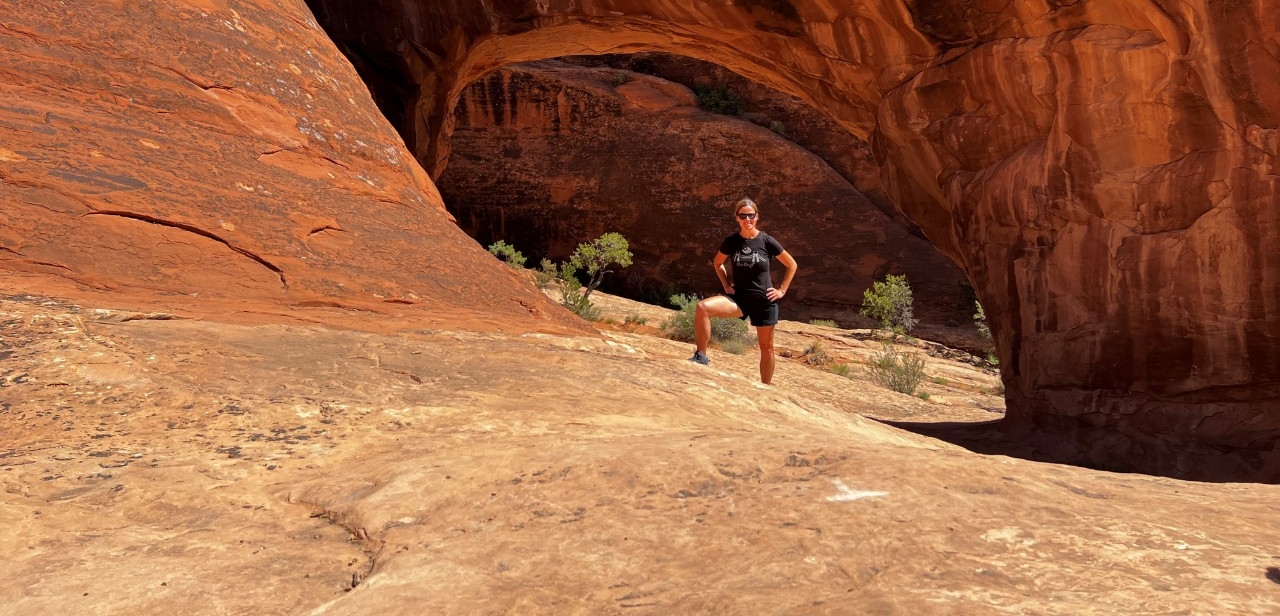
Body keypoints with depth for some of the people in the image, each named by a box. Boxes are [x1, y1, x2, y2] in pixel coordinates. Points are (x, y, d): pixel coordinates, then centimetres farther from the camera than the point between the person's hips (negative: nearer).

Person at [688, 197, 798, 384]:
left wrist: (782, 290, 1)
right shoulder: (731, 242, -2)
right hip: (739, 298, 1)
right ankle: (701, 356, -16)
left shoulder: (767, 241, -7)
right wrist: (726, 285, 7)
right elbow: (718, 263, 19)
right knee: (703, 307, -24)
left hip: (764, 300, -1)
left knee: (766, 347, 7)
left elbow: (792, 265, 5)